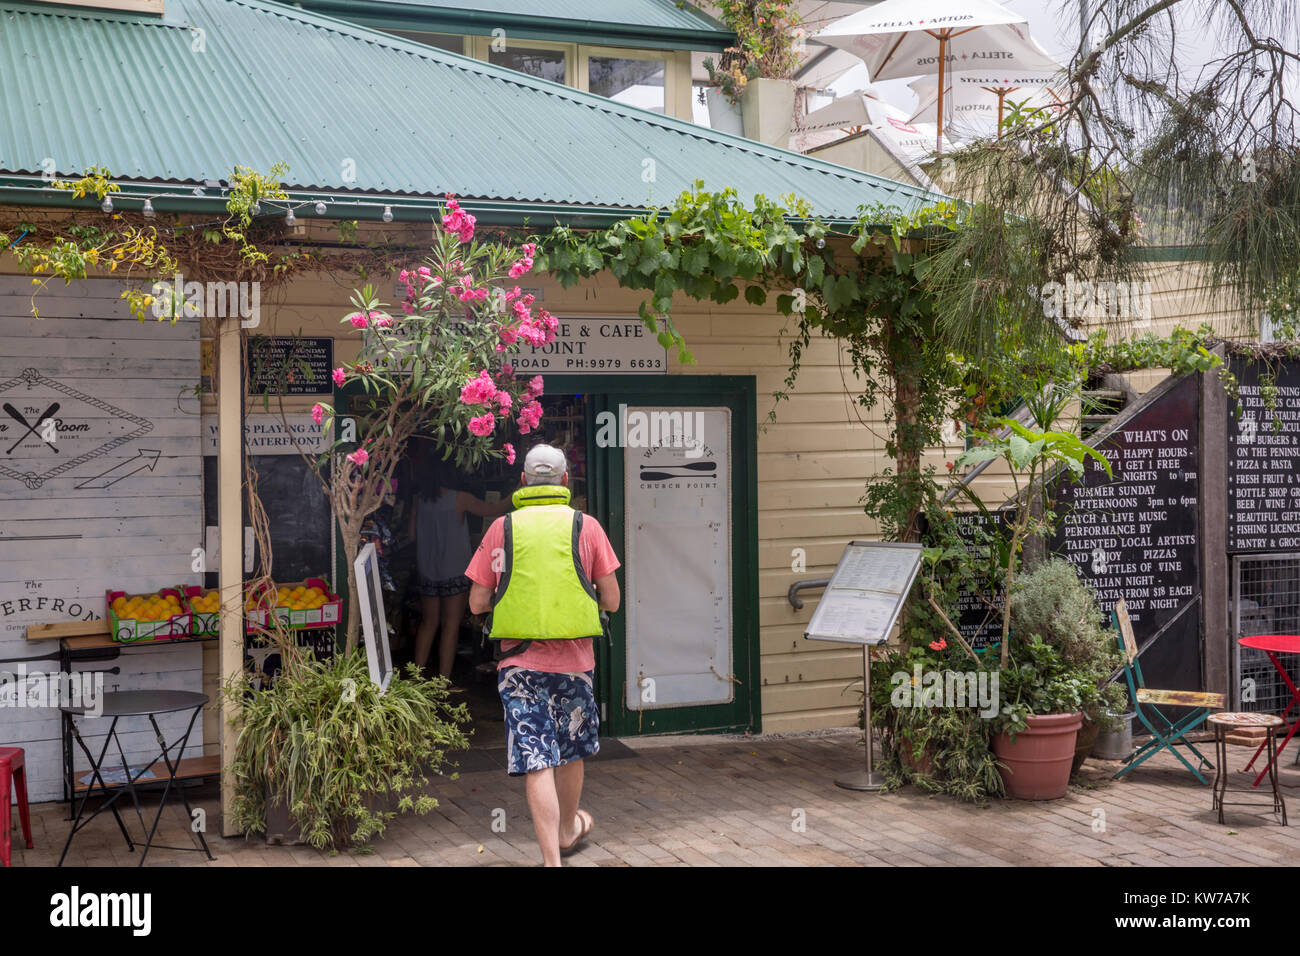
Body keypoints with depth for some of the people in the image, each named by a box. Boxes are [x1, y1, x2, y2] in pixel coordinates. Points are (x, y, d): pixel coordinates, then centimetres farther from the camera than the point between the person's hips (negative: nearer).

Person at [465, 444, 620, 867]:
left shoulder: (502, 529, 1)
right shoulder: (586, 526, 0)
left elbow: (477, 603, 3)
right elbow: (611, 601, 0)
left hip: (520, 661, -1)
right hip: (574, 658, 1)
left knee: (535, 761, -1)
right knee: (570, 752, 20)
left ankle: (552, 858, -7)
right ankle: (568, 829, 42)